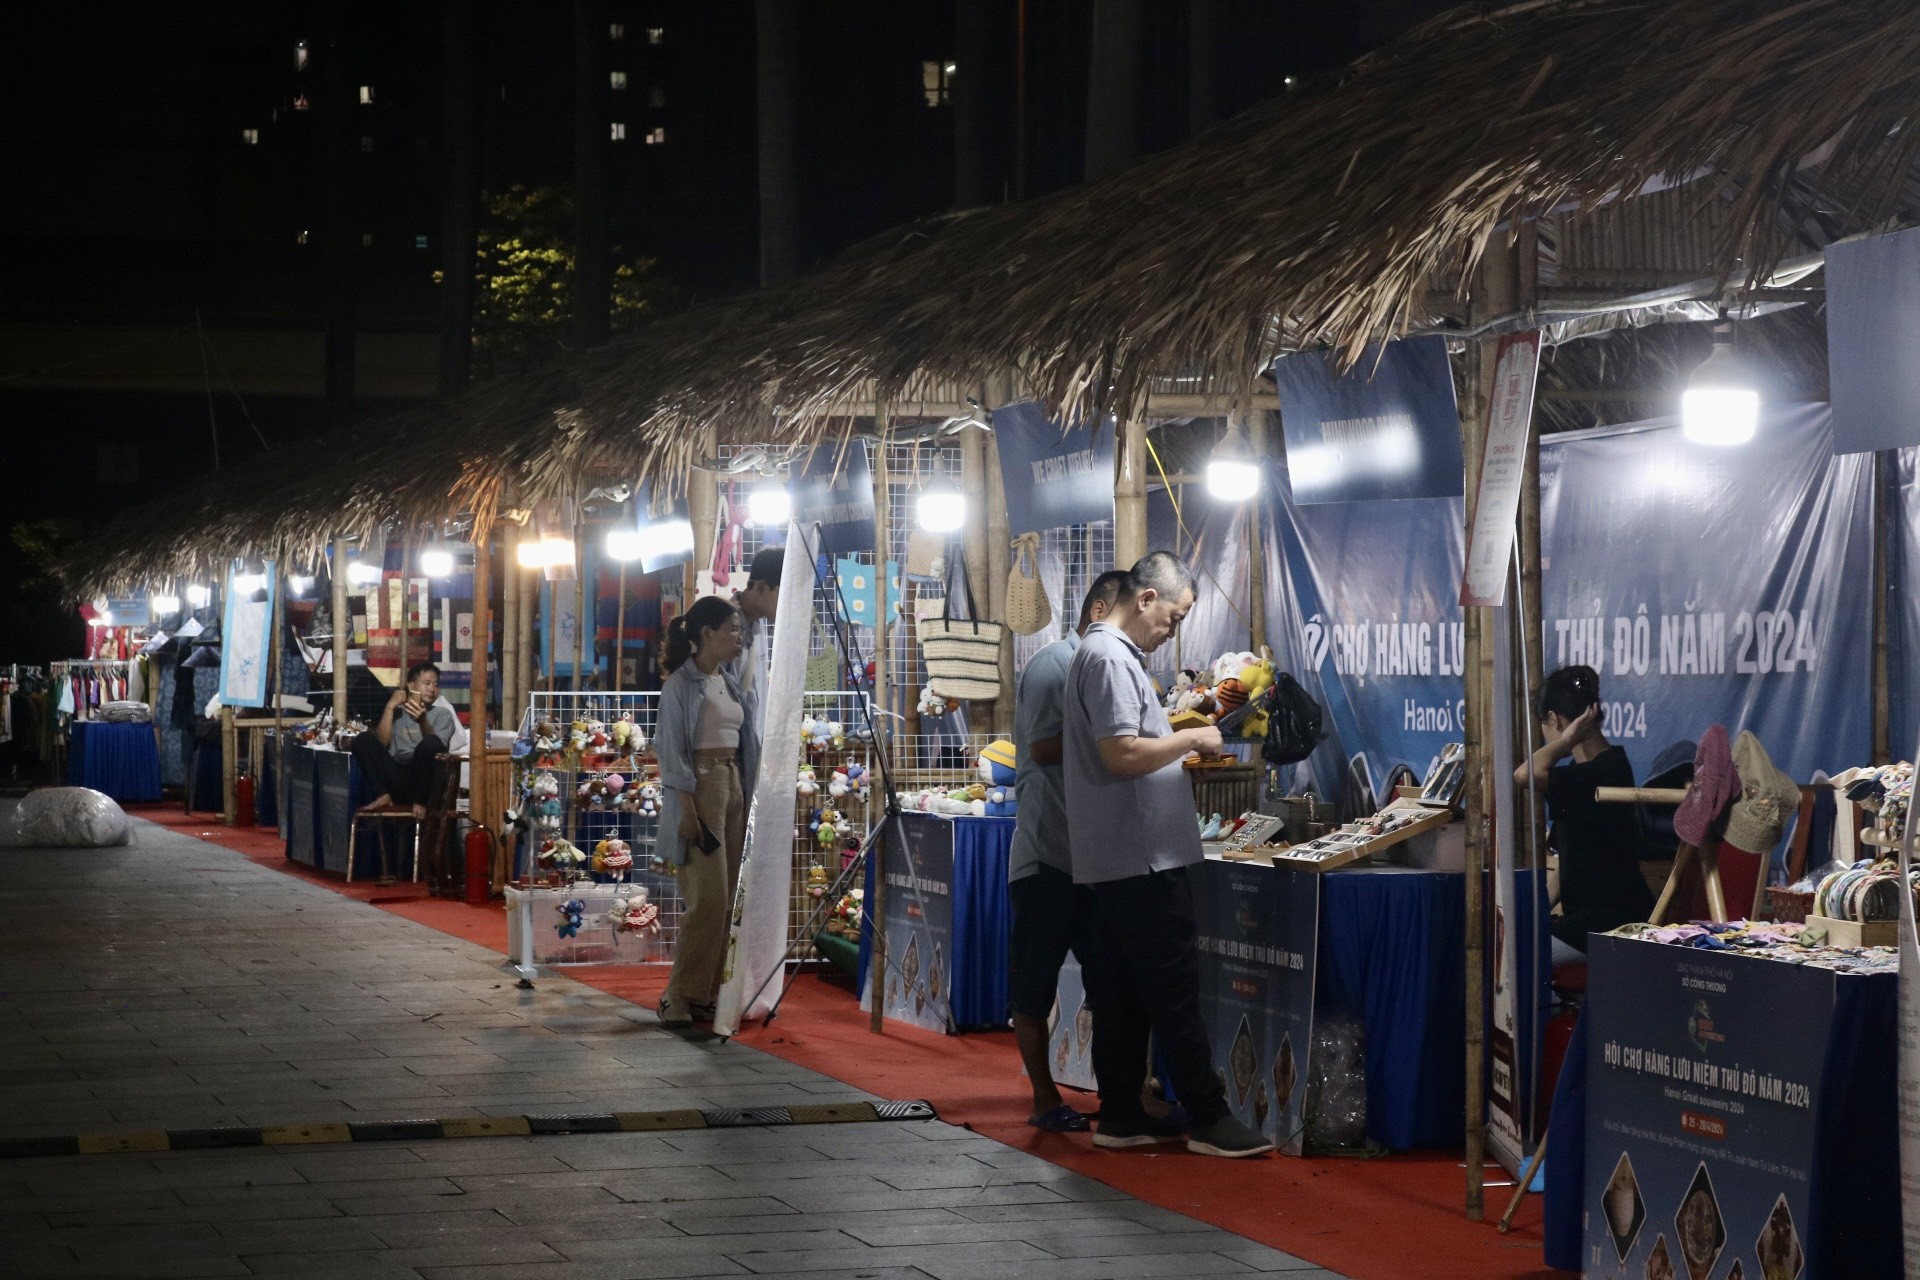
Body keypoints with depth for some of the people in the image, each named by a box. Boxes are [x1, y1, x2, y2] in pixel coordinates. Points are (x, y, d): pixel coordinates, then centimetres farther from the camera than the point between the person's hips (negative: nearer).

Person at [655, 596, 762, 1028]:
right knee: (707, 896, -12)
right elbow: (673, 749, -12)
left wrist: (746, 794, 13)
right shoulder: (681, 683, -8)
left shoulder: (729, 683, 14)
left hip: (733, 786, 8)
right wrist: (687, 809, -18)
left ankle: (709, 993, 10)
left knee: (727, 898, 6)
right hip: (699, 786, -8)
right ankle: (681, 997, -6)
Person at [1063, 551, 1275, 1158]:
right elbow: (1121, 755, -22)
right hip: (1143, 857, -10)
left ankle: (1120, 1115, 15)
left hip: (1114, 861, 10)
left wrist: (1179, 750, 17)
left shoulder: (1107, 653, 19)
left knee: (1122, 994, 11)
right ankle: (1208, 1118, -3)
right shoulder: (1110, 658, -15)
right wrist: (1189, 739, -11)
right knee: (1174, 991, -6)